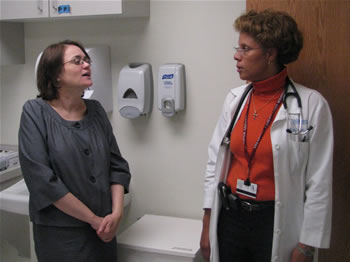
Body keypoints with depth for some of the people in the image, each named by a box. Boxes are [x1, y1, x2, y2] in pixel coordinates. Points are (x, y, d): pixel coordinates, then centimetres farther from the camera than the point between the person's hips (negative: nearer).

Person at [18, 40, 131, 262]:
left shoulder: (96, 110, 3)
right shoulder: (36, 112, -10)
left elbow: (117, 165, 4)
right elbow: (41, 178, -17)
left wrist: (116, 213, -10)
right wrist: (93, 219, -14)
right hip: (60, 233, -4)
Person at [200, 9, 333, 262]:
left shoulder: (311, 105, -12)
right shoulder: (235, 99, 2)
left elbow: (319, 183, -10)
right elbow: (215, 163, 5)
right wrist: (207, 225, 6)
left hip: (277, 223, -4)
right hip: (230, 216, 4)